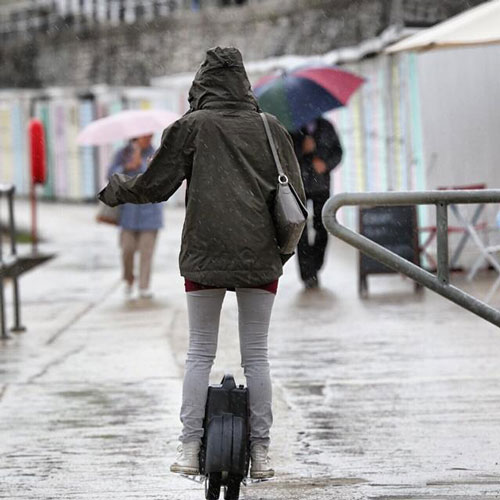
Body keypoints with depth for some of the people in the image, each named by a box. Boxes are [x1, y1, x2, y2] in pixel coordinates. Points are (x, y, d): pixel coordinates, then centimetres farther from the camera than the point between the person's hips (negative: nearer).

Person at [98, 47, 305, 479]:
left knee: (200, 353, 5)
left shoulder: (192, 126, 1)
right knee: (256, 356, 6)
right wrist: (282, 249, 21)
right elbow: (296, 196, 8)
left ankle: (190, 447, -1)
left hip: (205, 254, -2)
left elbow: (156, 185, 4)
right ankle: (260, 450, 4)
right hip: (260, 256, 2)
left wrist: (118, 192, 22)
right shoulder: (271, 128, 8)